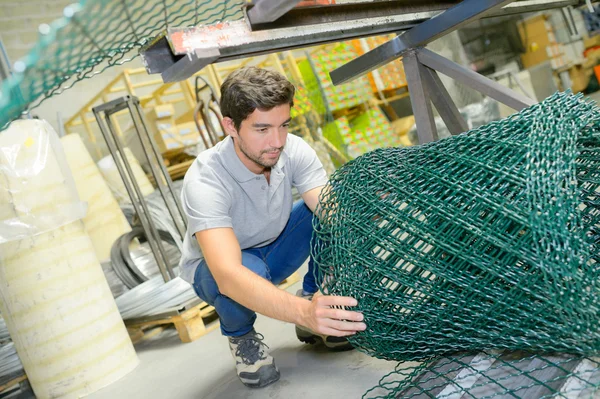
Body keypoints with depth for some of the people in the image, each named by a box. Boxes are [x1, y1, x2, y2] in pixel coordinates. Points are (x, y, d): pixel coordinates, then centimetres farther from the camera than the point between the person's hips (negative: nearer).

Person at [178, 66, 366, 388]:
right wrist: (302, 312, -63)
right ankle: (240, 336, -4)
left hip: (275, 250, 4)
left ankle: (315, 298, -1)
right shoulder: (204, 180, -36)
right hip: (217, 270, -3)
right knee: (249, 266, -39)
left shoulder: (293, 150, -22)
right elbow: (228, 275, -48)